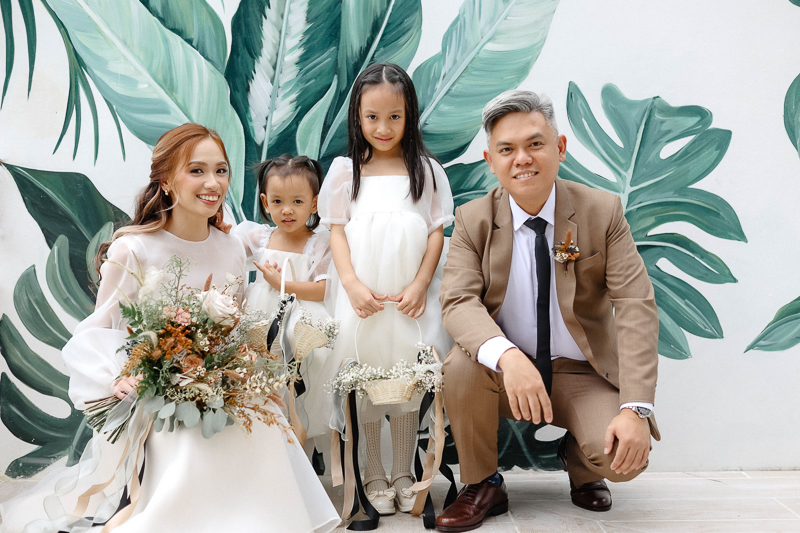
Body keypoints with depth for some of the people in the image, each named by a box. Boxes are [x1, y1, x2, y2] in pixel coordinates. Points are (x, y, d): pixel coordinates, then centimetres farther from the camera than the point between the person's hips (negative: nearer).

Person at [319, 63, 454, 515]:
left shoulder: (426, 170, 5)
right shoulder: (346, 171, 6)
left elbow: (437, 232, 3)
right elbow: (337, 231, 3)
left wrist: (420, 285, -8)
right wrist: (352, 283, -10)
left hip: (410, 295, 0)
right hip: (362, 294, 0)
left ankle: (404, 474, 21)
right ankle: (374, 475, 20)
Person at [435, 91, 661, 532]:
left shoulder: (602, 211, -8)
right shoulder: (473, 220, -5)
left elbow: (635, 306, -14)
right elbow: (458, 302, -18)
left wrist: (636, 408, -26)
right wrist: (508, 357, -41)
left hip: (583, 373, 0)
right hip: (504, 373, 1)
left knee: (621, 458, -25)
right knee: (462, 366, -30)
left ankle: (579, 461, 15)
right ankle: (483, 487, -4)